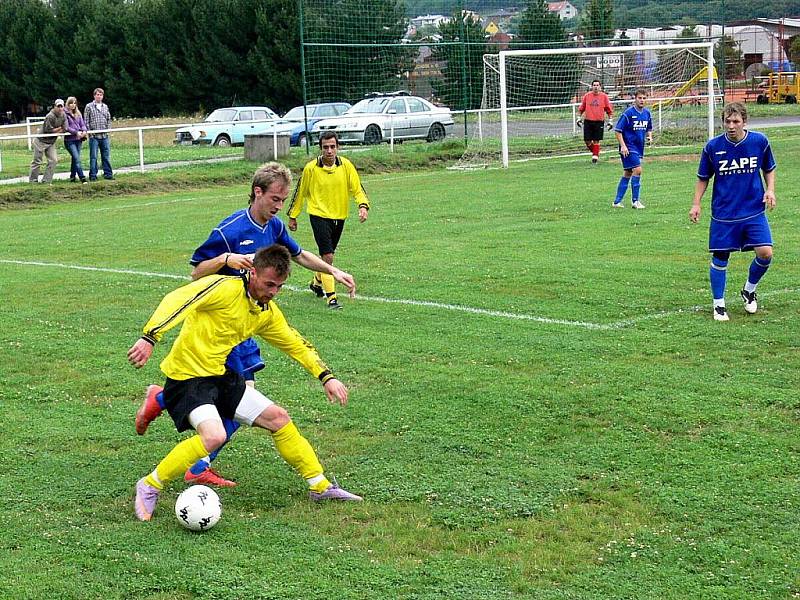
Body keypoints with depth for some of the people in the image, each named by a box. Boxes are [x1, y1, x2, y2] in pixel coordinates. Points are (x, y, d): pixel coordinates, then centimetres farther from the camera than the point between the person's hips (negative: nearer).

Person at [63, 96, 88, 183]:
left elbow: (82, 124, 10)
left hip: (78, 139, 6)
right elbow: (66, 127, -12)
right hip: (69, 140, -6)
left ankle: (72, 176, 22)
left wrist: (84, 131, -11)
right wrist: (76, 132, -20)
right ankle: (82, 178, -16)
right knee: (77, 159, -13)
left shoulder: (78, 113, 13)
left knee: (75, 159, 11)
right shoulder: (65, 114, -6)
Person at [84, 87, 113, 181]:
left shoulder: (105, 107, 12)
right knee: (93, 157, -1)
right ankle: (93, 175, 4)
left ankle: (108, 173, 14)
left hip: (104, 136, 4)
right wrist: (89, 132, -8)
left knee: (106, 156, 7)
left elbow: (109, 119, 17)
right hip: (94, 136, -4)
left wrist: (108, 129, 4)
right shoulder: (89, 106, -1)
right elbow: (86, 121, -2)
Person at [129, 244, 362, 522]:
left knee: (278, 418, 6)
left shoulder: (268, 313, 8)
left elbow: (296, 345, 21)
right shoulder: (224, 288, -18)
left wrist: (326, 377, 12)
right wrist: (150, 337, -39)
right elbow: (177, 300, -27)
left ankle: (321, 486, 22)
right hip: (186, 376, -8)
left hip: (220, 376, 8)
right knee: (214, 436, -31)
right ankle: (150, 486, -12)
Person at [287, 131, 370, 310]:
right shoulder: (311, 168, -9)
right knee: (327, 256, -15)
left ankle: (317, 282, 46)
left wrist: (363, 206, -21)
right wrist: (293, 216, 8)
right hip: (319, 216, -4)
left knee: (328, 255, 19)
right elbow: (300, 192, 3)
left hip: (339, 216, 4)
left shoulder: (346, 166, -4)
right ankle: (331, 297, -12)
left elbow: (357, 189, -2)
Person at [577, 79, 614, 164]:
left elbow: (609, 110, 6)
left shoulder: (604, 96, 1)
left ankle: (595, 156, 9)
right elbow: (581, 108, 15)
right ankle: (594, 152, 26)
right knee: (587, 141, 0)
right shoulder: (587, 95, 5)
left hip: (599, 122, -2)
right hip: (588, 121, 2)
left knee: (596, 141, -2)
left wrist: (610, 121, 2)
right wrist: (579, 118, 10)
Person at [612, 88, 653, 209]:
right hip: (628, 148, -7)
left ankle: (617, 201, 18)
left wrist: (650, 137, -1)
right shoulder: (628, 113, -13)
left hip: (639, 148, 7)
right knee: (637, 170, -17)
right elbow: (617, 130, -11)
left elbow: (649, 129, 21)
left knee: (627, 174, 11)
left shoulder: (647, 113, 7)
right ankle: (635, 201, -8)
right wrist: (623, 146, -19)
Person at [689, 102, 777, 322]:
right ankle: (719, 305, 19)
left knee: (765, 253, -11)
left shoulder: (759, 141, -4)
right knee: (720, 259, 1)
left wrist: (770, 190, -4)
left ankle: (749, 290, 16)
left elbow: (769, 169, 13)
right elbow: (703, 178, 7)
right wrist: (696, 204, -1)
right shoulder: (713, 146, -6)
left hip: (754, 212, 1)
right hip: (723, 213, -1)